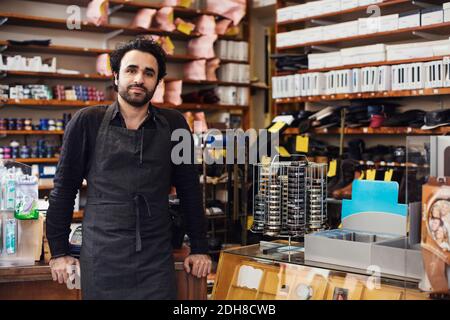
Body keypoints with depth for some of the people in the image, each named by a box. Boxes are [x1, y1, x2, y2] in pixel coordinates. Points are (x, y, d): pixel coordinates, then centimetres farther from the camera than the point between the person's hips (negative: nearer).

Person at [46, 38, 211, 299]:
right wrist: (59, 252, 4)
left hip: (157, 262, 1)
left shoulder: (174, 124, 5)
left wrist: (199, 249, 9)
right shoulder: (87, 122, 0)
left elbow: (189, 189, 9)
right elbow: (64, 188, 4)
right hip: (101, 262, -1)